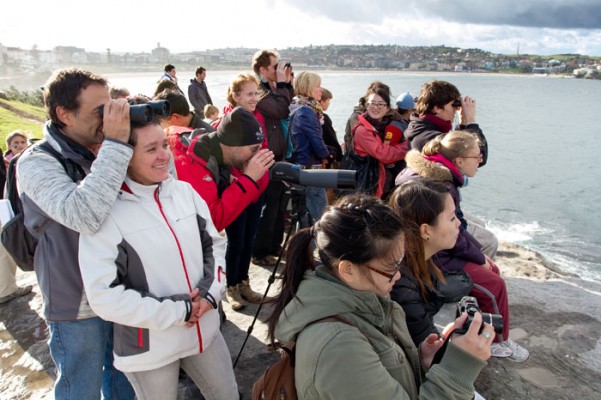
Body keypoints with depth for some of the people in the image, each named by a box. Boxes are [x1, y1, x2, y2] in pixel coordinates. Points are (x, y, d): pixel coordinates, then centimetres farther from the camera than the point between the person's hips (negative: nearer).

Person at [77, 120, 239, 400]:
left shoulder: (184, 191, -2)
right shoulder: (106, 212, -17)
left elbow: (214, 244, 7)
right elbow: (104, 296, -19)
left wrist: (211, 292, -9)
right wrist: (177, 312, -19)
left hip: (205, 330, 5)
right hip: (149, 349, -4)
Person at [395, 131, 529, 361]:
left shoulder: (437, 175, 3)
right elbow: (452, 239, -20)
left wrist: (479, 253, 9)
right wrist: (480, 258, -4)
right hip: (433, 258, -10)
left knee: (492, 269, 15)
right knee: (495, 284, -4)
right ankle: (497, 342, 18)